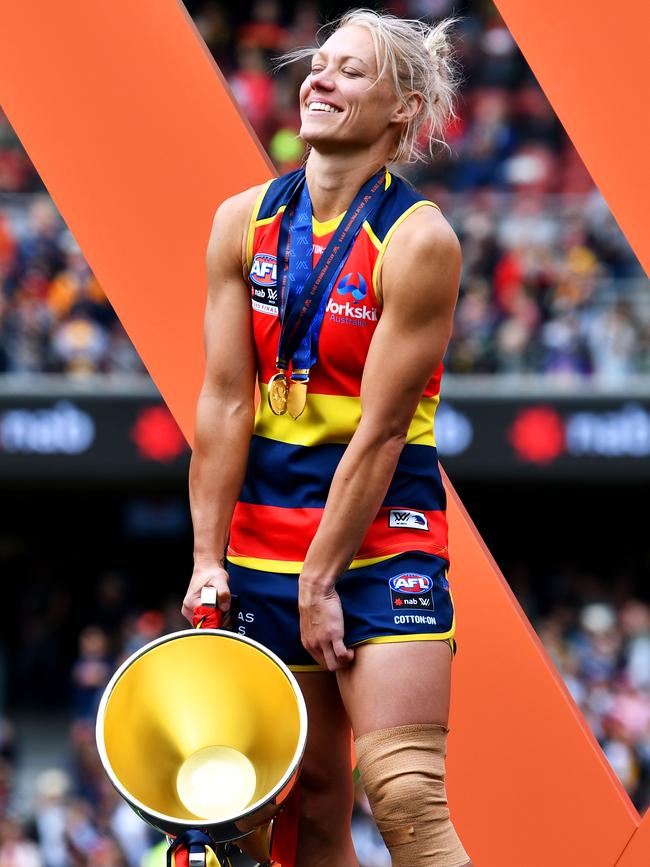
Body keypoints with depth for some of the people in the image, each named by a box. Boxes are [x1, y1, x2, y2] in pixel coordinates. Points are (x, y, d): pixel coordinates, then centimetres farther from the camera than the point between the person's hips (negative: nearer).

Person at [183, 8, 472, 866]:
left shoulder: (419, 240, -12)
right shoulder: (244, 223, 2)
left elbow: (380, 431, -13)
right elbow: (225, 401, 1)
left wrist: (320, 580, -13)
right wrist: (207, 559, -3)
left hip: (384, 534, -5)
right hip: (266, 530, 5)